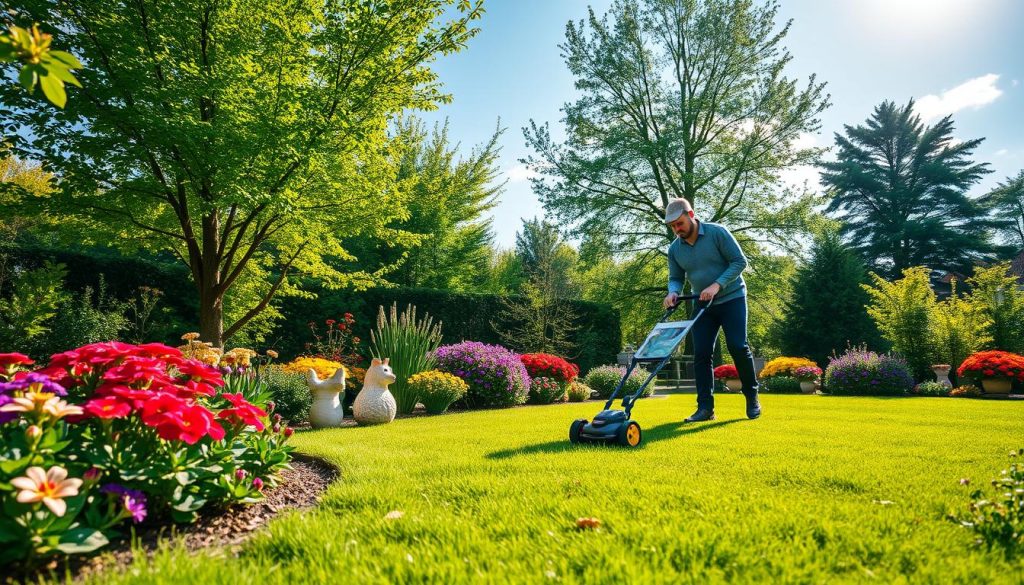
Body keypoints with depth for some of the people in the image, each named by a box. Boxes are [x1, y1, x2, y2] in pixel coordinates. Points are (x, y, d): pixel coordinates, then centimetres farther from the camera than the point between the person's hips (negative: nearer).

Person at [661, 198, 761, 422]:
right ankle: (705, 408, 1)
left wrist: (717, 285, -25)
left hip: (731, 298, -4)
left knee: (737, 347, -10)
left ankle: (752, 397, 11)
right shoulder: (674, 248, 0)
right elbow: (676, 278, 6)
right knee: (701, 354, -3)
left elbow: (739, 261, -14)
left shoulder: (717, 233, -14)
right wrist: (673, 292, -17)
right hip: (703, 304, 4)